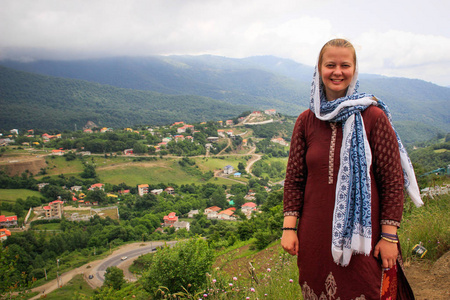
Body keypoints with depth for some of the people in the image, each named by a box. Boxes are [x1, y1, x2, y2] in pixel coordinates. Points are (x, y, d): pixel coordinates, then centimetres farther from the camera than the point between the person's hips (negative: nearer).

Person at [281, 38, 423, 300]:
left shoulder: (374, 118, -7)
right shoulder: (307, 121, 2)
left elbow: (393, 180, -6)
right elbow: (294, 179, 5)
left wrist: (389, 236, -7)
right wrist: (289, 227, 0)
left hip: (361, 233, -3)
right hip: (315, 234, 3)